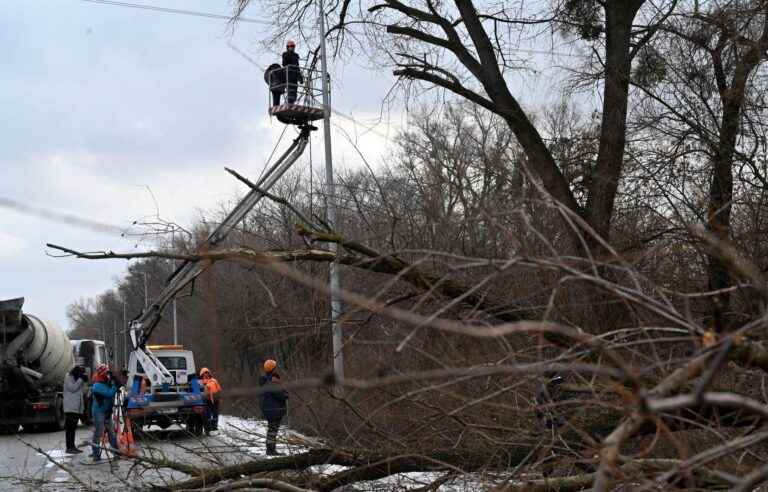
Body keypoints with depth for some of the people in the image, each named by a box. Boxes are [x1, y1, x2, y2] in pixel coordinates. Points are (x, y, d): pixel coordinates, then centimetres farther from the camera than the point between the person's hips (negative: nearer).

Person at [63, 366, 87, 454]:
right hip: (70, 407, -8)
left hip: (77, 407, 8)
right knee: (69, 427, -9)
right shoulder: (68, 377, -5)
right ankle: (69, 447, -11)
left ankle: (72, 446, 15)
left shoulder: (77, 378, 18)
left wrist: (83, 380, 4)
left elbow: (81, 390, 18)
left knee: (73, 427, 11)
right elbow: (72, 388, -17)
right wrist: (81, 379, -16)